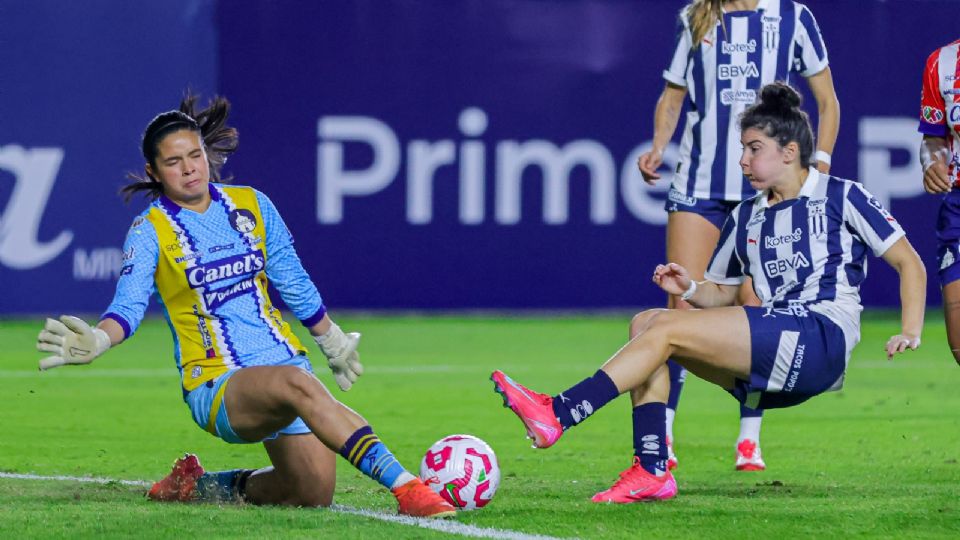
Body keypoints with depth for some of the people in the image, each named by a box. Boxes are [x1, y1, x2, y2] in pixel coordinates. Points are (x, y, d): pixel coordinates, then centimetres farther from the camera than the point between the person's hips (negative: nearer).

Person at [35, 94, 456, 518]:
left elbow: (294, 284, 22)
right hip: (218, 385, -5)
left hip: (283, 360, 6)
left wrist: (333, 342, 30)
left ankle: (210, 487, 20)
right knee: (299, 385, -38)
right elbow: (129, 304, -14)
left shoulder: (252, 205, 10)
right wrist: (96, 341, -34)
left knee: (313, 492, -9)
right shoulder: (151, 231, -1)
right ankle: (403, 486, -49)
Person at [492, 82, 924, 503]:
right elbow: (723, 293, 27)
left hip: (821, 339, -8)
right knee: (645, 323, -5)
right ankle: (651, 469, -15)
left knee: (666, 329, -19)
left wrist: (910, 332, -8)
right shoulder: (745, 219, 21)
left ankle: (557, 415, -26)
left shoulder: (841, 197, 3)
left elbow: (909, 263, 5)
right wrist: (690, 290, 4)